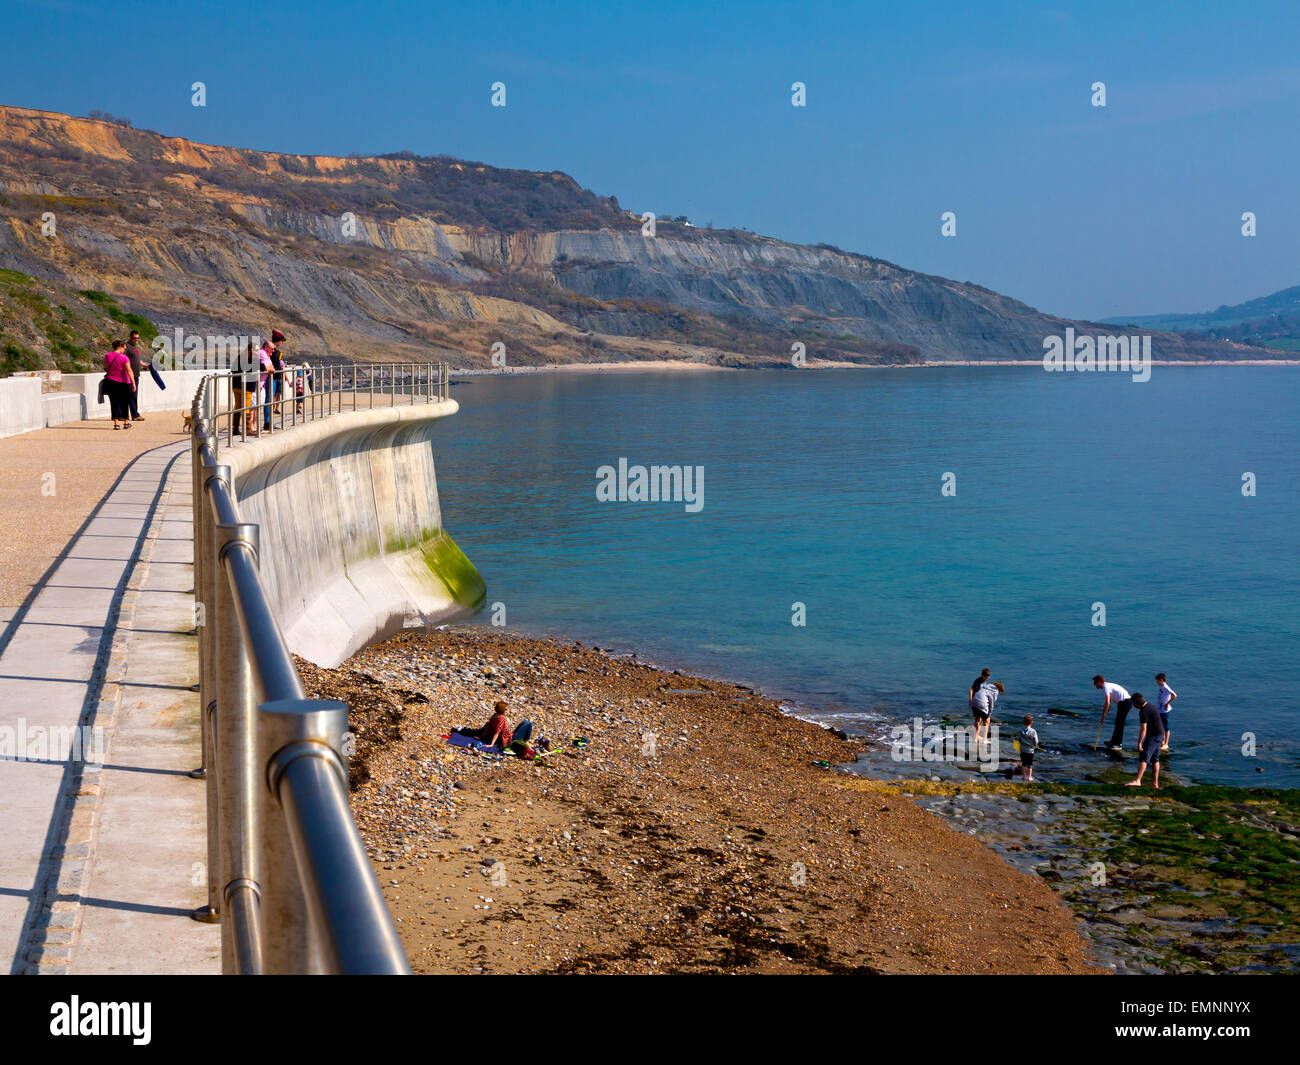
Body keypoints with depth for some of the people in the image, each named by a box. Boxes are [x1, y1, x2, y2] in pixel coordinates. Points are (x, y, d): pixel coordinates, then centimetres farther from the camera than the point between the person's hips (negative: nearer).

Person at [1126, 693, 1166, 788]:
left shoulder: (1143, 711, -18)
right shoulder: (1152, 706, 13)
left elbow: (1143, 729, -22)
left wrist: (1139, 743, -22)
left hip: (1153, 736, -10)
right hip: (1160, 734, 10)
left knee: (1143, 758, -16)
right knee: (1155, 759, 14)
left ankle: (1137, 781, -26)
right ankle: (1155, 783, 17)